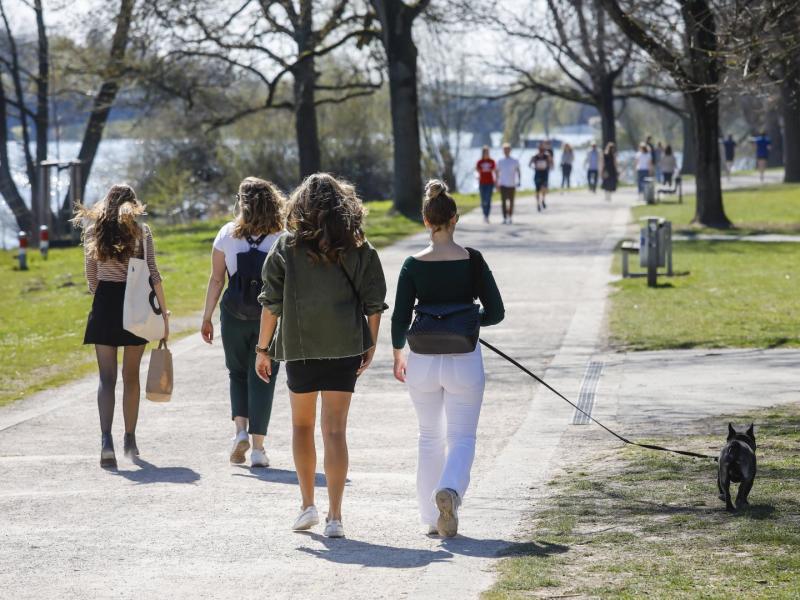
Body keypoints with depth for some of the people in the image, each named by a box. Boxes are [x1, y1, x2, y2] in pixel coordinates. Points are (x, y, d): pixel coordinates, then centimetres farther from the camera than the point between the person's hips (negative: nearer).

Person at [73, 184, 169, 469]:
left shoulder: (93, 231, 5)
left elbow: (91, 277, 8)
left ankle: (106, 440, -22)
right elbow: (153, 274, -5)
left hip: (104, 305, 0)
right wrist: (163, 310, -1)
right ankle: (130, 440, 20)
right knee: (131, 376, 13)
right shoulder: (141, 232, 0)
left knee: (107, 378, -3)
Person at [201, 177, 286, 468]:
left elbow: (216, 280, -1)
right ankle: (258, 447, 3)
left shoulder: (227, 234, -2)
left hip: (234, 315, 1)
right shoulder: (281, 238, -4)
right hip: (269, 315, -1)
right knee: (262, 378, 5)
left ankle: (240, 429, 1)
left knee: (238, 373, 20)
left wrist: (207, 318, 6)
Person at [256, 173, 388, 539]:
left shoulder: (287, 247, -2)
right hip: (344, 347, 0)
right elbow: (374, 302, 2)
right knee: (335, 430, 0)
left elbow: (271, 302, -2)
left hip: (299, 347, 0)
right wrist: (371, 344, 13)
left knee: (302, 424, 19)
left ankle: (307, 505, 19)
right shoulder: (358, 248, 1)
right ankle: (334, 517, -5)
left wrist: (263, 348, 5)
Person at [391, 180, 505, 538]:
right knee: (461, 437, 5)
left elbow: (400, 319, -4)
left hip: (423, 360, 1)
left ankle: (432, 517, 19)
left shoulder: (413, 265, -6)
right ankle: (450, 489, -25)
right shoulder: (472, 261, -7)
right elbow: (495, 313, -3)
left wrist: (398, 355, 12)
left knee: (430, 437, 16)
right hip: (464, 359, -1)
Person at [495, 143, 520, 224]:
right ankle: (504, 218, -2)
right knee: (504, 201, -3)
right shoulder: (500, 161, 5)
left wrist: (518, 181, -7)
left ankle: (510, 217, 16)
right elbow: (497, 172, 11)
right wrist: (497, 182, 7)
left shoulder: (515, 161, 0)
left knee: (511, 202, 6)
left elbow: (518, 171, 4)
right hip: (503, 184, 1)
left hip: (511, 184, -1)